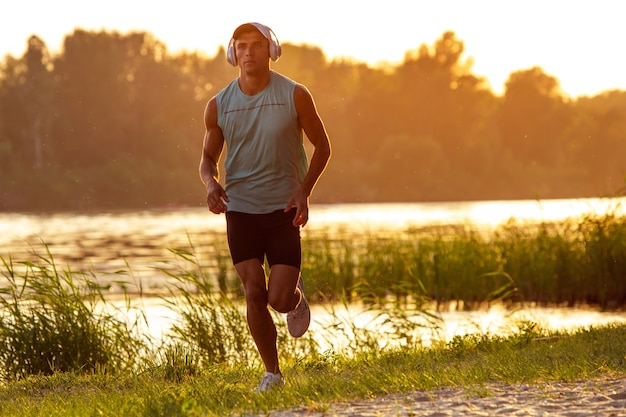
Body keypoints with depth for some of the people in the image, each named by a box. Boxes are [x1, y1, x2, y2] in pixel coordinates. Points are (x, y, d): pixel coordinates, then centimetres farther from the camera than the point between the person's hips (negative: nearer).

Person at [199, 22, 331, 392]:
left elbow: (322, 145, 4)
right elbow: (209, 156, 12)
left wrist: (305, 191, -10)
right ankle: (272, 373, 8)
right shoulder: (219, 106, 0)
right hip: (240, 209, 2)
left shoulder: (295, 96, -5)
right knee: (254, 293, -8)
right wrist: (211, 182, -12)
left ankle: (297, 297, 30)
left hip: (284, 209, -1)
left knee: (279, 299, -8)